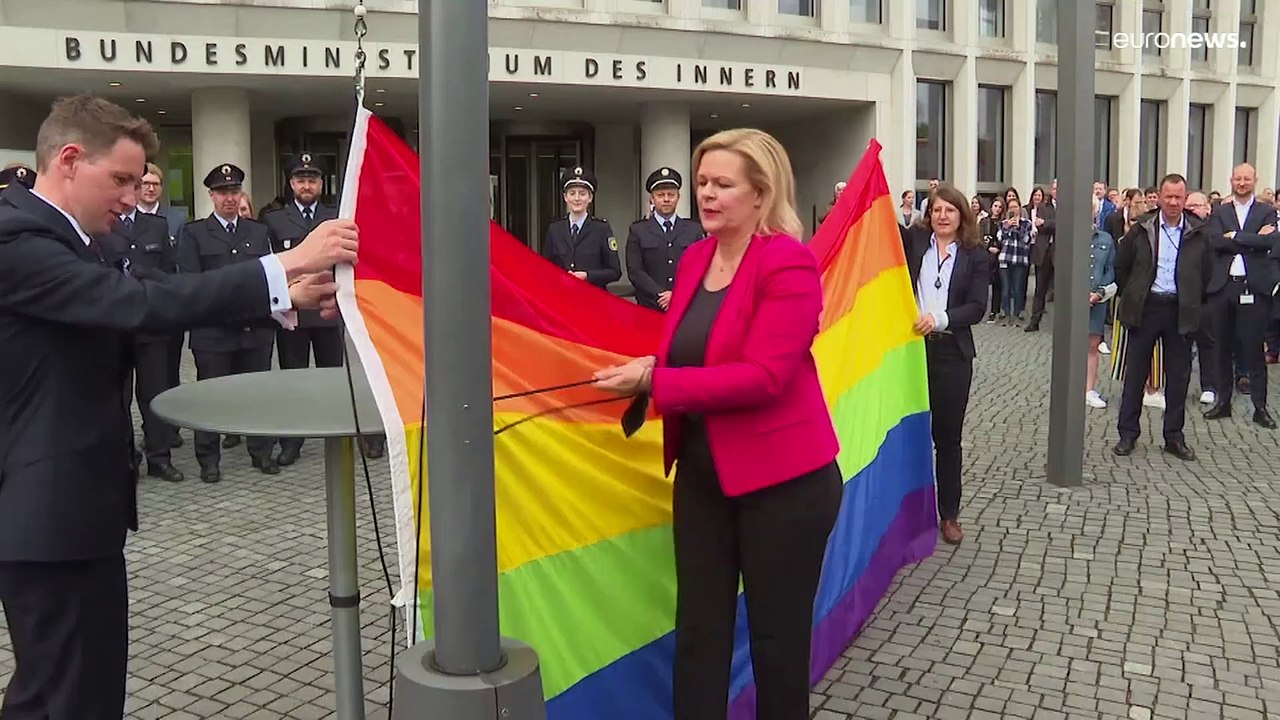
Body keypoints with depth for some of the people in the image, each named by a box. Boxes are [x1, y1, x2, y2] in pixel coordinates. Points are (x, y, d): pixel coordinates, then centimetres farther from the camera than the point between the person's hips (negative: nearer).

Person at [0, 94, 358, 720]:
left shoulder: (59, 237, 14)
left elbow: (134, 301, 9)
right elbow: (140, 301, -29)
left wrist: (283, 295, -2)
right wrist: (286, 265, -29)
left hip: (61, 503, 11)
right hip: (54, 510, -11)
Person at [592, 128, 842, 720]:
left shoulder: (789, 264, -16)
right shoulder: (694, 258, 7)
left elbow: (763, 376, -24)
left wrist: (653, 381, -24)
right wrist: (644, 370, -1)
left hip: (781, 479, -7)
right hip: (702, 472, 7)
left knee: (778, 634, 10)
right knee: (698, 628, 12)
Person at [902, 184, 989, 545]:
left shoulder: (975, 255, 3)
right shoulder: (913, 241, 6)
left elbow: (977, 308, -5)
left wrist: (940, 318, -19)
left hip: (952, 352, 0)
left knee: (948, 436, 8)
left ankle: (949, 514, 20)